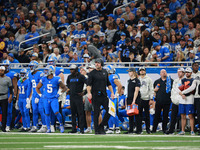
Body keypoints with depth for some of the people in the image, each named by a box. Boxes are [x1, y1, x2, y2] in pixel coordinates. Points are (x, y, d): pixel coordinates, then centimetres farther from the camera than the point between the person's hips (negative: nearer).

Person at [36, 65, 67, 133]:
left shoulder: (57, 79, -6)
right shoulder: (43, 79, 3)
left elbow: (64, 88, 6)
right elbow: (37, 88, 18)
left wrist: (60, 93, -4)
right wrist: (40, 94, 7)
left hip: (54, 99, -3)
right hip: (46, 99, 3)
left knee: (56, 112, -17)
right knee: (47, 114, 3)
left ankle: (61, 124, 7)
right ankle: (48, 128, 13)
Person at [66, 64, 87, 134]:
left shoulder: (81, 76, -7)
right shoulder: (69, 77, 12)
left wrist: (84, 92, -11)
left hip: (78, 97, -6)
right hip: (72, 97, 6)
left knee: (80, 113, -6)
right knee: (73, 113, 8)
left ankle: (82, 129, -5)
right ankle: (74, 129, 13)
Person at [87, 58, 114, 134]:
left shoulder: (105, 72, 13)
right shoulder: (92, 73, -1)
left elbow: (108, 84, 20)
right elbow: (88, 84, -8)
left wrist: (112, 92, 12)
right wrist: (89, 93, -24)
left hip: (104, 95, 4)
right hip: (95, 96, -4)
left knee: (109, 110, -4)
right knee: (96, 113, -2)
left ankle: (101, 126, 8)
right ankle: (97, 130, 4)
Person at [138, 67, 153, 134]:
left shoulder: (149, 79, 7)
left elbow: (151, 89, 5)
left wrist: (151, 98, -4)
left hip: (146, 99, -1)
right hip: (139, 99, 1)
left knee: (147, 115, 1)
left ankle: (148, 128, 5)